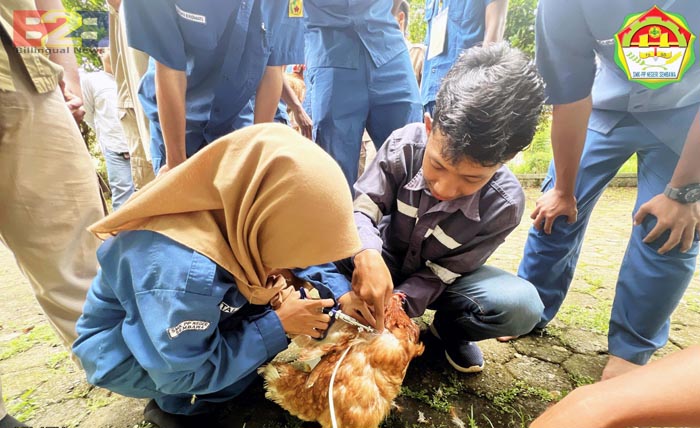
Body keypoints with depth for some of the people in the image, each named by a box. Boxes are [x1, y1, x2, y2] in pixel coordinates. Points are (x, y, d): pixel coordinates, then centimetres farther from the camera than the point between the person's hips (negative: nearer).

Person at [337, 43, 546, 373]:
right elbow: (360, 210, -26)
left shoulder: (504, 204, -26)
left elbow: (441, 274, -20)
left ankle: (449, 327, 4)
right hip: (385, 262, 1)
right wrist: (367, 255, -48)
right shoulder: (405, 144, -26)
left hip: (436, 279, 0)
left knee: (522, 306, -28)